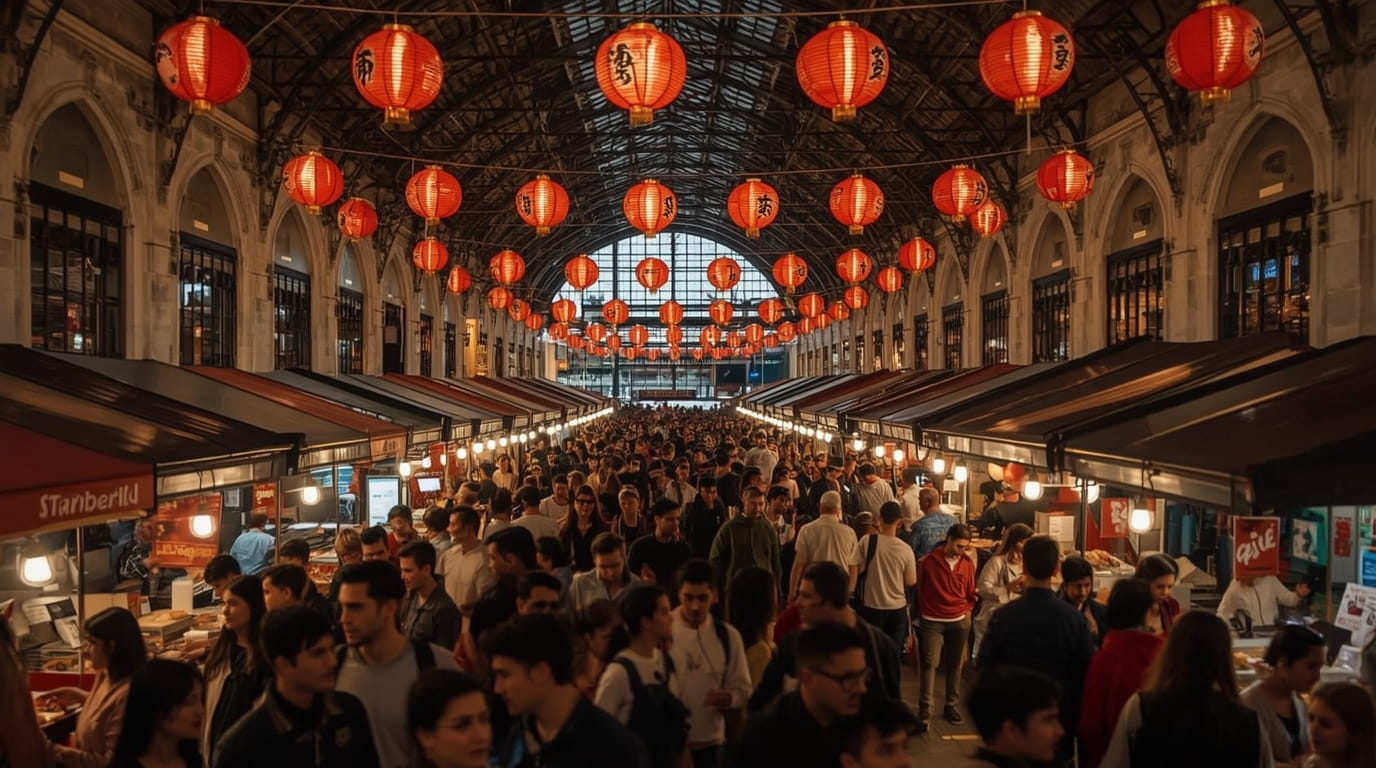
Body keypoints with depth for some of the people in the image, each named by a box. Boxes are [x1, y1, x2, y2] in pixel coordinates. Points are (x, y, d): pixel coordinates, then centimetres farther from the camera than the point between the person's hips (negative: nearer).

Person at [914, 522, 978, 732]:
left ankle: (952, 706, 24)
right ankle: (924, 712, -11)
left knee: (955, 665, 11)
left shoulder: (968, 564, 1)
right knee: (930, 664, -10)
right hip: (932, 622, -3)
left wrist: (967, 611, 5)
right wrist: (922, 612, 7)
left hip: (959, 622, 4)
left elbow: (971, 592, 15)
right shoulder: (929, 561, -9)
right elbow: (919, 588, 2)